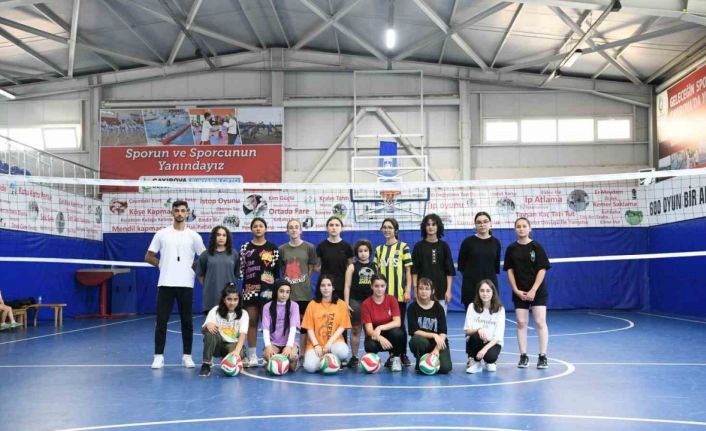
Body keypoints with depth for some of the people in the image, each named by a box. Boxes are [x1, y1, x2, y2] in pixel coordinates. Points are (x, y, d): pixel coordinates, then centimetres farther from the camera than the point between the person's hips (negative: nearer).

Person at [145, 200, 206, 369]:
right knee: (161, 321, 0)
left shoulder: (194, 236, 5)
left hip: (186, 284, 0)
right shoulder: (161, 234, 6)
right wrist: (163, 264, 0)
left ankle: (187, 356, 13)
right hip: (165, 284, 0)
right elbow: (148, 257, 10)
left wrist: (191, 266, -1)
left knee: (187, 321, 5)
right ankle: (159, 356, 7)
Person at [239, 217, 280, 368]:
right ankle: (252, 356, 11)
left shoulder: (273, 248, 5)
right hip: (250, 289, 1)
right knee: (252, 322, 5)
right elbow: (241, 268, 4)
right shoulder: (245, 247, 6)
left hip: (267, 289, -1)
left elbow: (276, 270, 5)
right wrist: (244, 287, -4)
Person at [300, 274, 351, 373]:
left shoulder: (341, 304, 5)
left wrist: (330, 342, -14)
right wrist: (316, 345, -12)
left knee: (344, 352, -35)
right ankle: (322, 360, 7)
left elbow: (342, 327, -1)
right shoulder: (312, 304, 5)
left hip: (334, 341, 0)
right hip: (316, 344, 0)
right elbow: (309, 328, 2)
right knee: (310, 367, -28)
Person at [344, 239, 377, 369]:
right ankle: (354, 357, 10)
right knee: (355, 329, 3)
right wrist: (346, 303, -7)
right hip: (355, 301, -2)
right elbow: (347, 286, 0)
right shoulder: (352, 267, 3)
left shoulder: (374, 267, 9)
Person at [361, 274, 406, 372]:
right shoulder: (366, 304, -10)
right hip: (375, 337, -1)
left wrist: (380, 328, -31)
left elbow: (397, 322, -17)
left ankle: (396, 358, -5)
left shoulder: (392, 299, -7)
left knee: (397, 332, -35)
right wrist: (379, 338, -35)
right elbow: (369, 329, -15)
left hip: (390, 334, 1)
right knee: (370, 346, -36)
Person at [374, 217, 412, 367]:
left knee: (399, 324, 3)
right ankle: (392, 355, 16)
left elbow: (408, 271, -1)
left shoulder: (403, 247, 1)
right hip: (383, 294, 3)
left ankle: (403, 355, 16)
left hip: (399, 293, -3)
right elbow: (377, 272, 14)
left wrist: (407, 290, -8)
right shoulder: (379, 249, 11)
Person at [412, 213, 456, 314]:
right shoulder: (419, 246, 3)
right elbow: (414, 270, 2)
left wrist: (448, 290, -3)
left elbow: (449, 271, 4)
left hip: (441, 290, 1)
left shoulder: (444, 246, 5)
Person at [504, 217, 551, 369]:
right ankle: (523, 356, 10)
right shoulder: (511, 249, 3)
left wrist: (533, 290, -13)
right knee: (521, 323, 2)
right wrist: (516, 290, -7)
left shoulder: (536, 247, -4)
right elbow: (510, 271, 3)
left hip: (537, 291, -2)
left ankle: (543, 356, 3)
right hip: (519, 292, 2)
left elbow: (542, 270, -7)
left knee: (540, 322, -4)